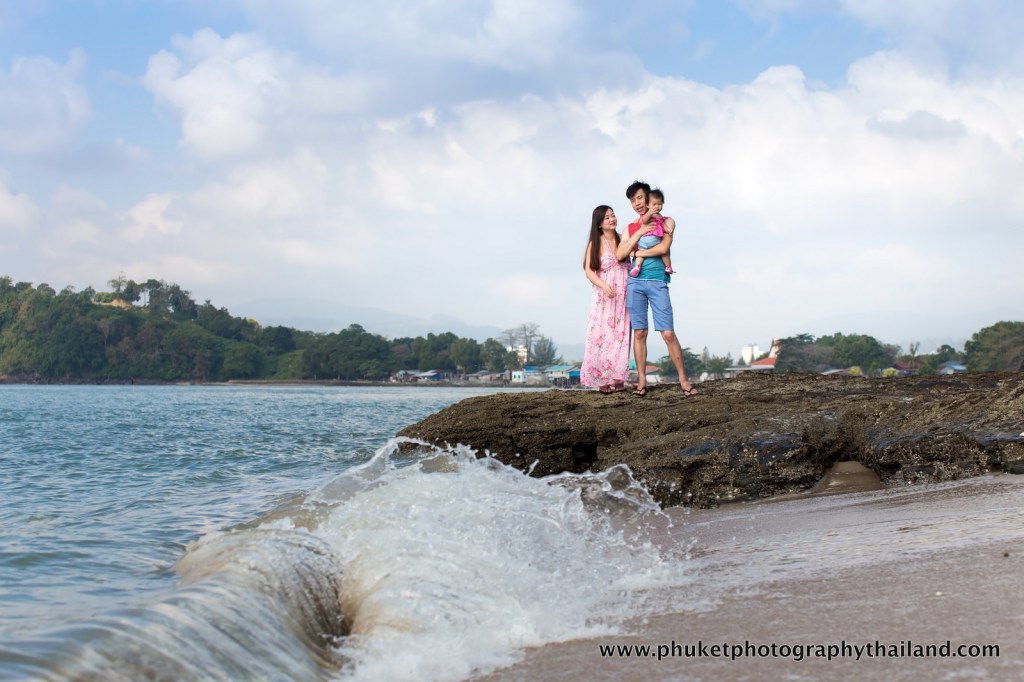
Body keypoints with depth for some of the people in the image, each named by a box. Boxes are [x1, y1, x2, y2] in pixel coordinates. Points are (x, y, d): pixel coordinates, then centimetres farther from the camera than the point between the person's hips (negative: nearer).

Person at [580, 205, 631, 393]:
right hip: (603, 295, -2)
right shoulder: (595, 244, 0)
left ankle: (618, 378, 0)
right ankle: (602, 379, -3)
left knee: (620, 335, -1)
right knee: (601, 334, -5)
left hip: (623, 294, 2)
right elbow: (588, 270, -6)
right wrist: (603, 286, -19)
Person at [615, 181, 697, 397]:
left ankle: (683, 380, -3)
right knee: (639, 333, 2)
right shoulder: (630, 228, 16)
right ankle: (641, 381, 4)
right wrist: (639, 232, -4)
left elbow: (663, 248, -10)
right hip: (635, 282, 3)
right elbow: (619, 254, 3)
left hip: (657, 282, -3)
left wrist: (636, 252, -3)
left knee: (668, 333, -8)